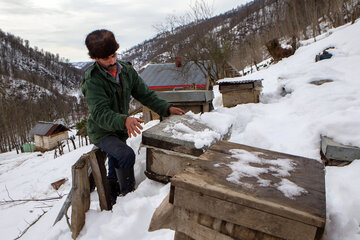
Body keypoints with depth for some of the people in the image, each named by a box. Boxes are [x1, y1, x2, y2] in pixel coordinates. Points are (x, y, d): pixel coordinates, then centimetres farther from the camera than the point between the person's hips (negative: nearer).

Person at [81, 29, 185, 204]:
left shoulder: (126, 70, -5)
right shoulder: (93, 81, -23)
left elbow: (145, 94, -1)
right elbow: (101, 114, -32)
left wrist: (166, 108, -13)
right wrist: (124, 120, -51)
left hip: (120, 130, 6)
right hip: (101, 132, -5)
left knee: (114, 174, 19)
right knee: (126, 155, -31)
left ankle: (111, 203, 43)